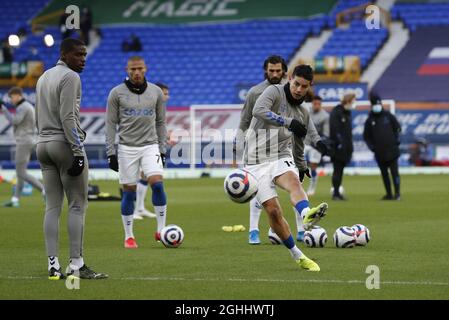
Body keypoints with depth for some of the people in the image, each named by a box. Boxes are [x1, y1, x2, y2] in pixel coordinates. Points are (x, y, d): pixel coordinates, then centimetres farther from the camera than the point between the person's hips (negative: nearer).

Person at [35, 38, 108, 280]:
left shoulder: (43, 77, 18)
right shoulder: (70, 77, -10)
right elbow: (68, 117, -17)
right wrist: (78, 151, -18)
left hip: (43, 144, 8)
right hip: (65, 144, -8)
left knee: (52, 206, 5)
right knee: (77, 205, -5)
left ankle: (53, 266, 1)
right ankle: (76, 265, -9)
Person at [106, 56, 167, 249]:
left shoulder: (156, 92, 6)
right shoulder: (117, 93, -1)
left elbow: (160, 123, 12)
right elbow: (111, 124, 1)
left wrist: (162, 150, 9)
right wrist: (110, 153, -4)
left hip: (150, 146, 1)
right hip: (127, 148, -1)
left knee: (157, 183, -17)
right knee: (129, 192, 0)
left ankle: (161, 230, -8)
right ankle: (128, 236, 10)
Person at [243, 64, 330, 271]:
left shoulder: (303, 113, 15)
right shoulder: (274, 92, -3)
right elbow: (258, 110, -24)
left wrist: (302, 167, 44)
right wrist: (289, 122, -28)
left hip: (281, 157, 3)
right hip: (257, 162, -3)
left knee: (293, 182, -32)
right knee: (273, 209, -12)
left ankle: (307, 216, -63)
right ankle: (298, 256, 1)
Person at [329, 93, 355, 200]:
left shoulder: (347, 113, 16)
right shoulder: (336, 112, -11)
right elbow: (334, 129, -18)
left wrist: (350, 146, 15)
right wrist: (339, 142, -22)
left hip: (346, 146, 8)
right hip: (338, 147, -8)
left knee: (340, 169, 9)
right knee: (337, 169, -7)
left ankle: (337, 192, 12)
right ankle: (335, 193, -5)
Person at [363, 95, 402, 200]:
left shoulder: (388, 116, 5)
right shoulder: (369, 120, 7)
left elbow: (397, 127, 14)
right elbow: (366, 136, 12)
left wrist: (397, 140, 1)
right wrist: (371, 146, -1)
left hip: (392, 149, -2)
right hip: (379, 152, 2)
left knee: (394, 171, -8)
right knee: (384, 173, 5)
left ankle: (397, 193, -5)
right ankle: (389, 194, 11)